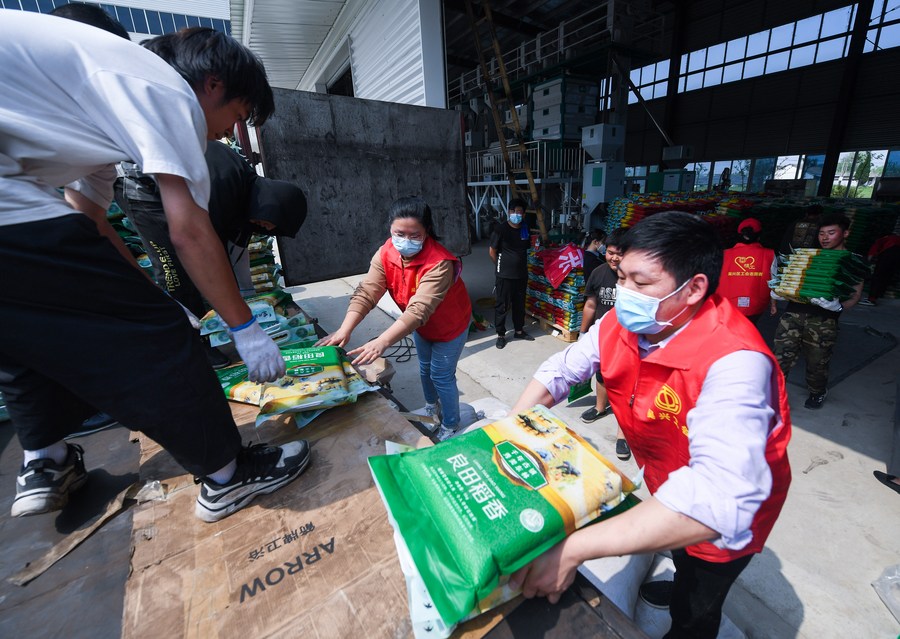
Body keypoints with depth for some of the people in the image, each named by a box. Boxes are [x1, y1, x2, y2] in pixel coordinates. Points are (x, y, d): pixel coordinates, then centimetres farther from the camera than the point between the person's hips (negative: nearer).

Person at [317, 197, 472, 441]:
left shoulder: (439, 263, -39)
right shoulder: (385, 254, -21)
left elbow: (419, 309, -48)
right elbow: (366, 292, -27)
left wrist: (382, 341, -58)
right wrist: (345, 329, -40)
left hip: (449, 324, -6)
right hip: (421, 326, 6)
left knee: (441, 375, 3)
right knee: (425, 367, 23)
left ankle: (451, 426, 29)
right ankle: (432, 408, 51)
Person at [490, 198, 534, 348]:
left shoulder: (525, 229, 3)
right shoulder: (501, 229, -13)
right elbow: (492, 251, -5)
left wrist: (520, 264, 11)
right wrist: (501, 266, 3)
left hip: (522, 274, 5)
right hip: (504, 275, -5)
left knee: (519, 304, 16)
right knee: (503, 305, 4)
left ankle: (519, 330, 33)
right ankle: (501, 334, 18)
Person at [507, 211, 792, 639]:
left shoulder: (732, 361, -40)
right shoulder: (620, 324, -20)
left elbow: (719, 501, -49)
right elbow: (560, 371, -10)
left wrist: (573, 548, -52)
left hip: (725, 518, -5)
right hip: (664, 490, 6)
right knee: (678, 557, 35)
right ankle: (680, 585, 67)